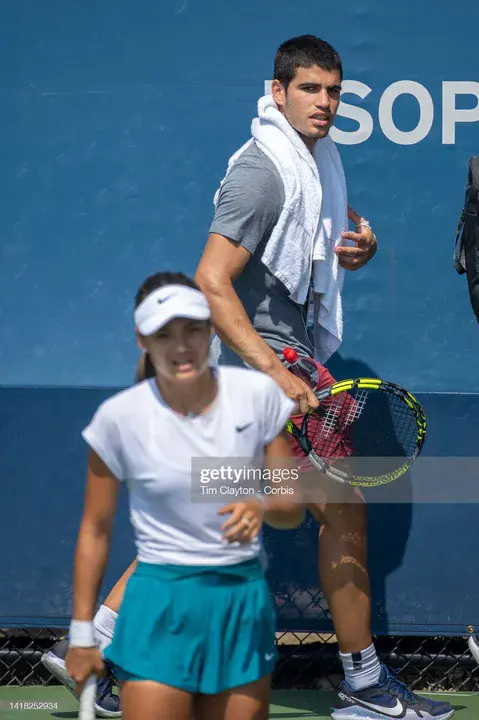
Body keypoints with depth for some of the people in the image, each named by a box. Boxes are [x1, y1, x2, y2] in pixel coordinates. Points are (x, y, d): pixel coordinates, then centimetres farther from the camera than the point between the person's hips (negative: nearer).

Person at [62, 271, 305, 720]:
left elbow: (293, 506, 2)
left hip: (245, 600, 2)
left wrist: (262, 507, -22)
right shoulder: (119, 416, -8)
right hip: (161, 603, -2)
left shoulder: (258, 394, -4)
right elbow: (95, 530, 1)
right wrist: (81, 632, 2)